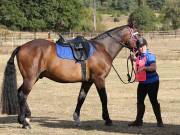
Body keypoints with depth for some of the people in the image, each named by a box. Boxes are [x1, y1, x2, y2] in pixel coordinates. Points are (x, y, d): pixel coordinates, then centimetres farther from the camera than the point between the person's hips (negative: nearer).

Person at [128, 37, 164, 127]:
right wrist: (133, 58, 15)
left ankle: (159, 121, 9)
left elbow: (153, 67, -29)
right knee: (140, 101, 12)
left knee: (153, 101, -2)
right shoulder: (139, 55, 6)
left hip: (152, 82, -8)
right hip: (142, 82, 8)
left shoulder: (150, 56, -16)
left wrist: (144, 67, -38)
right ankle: (138, 121, 23)